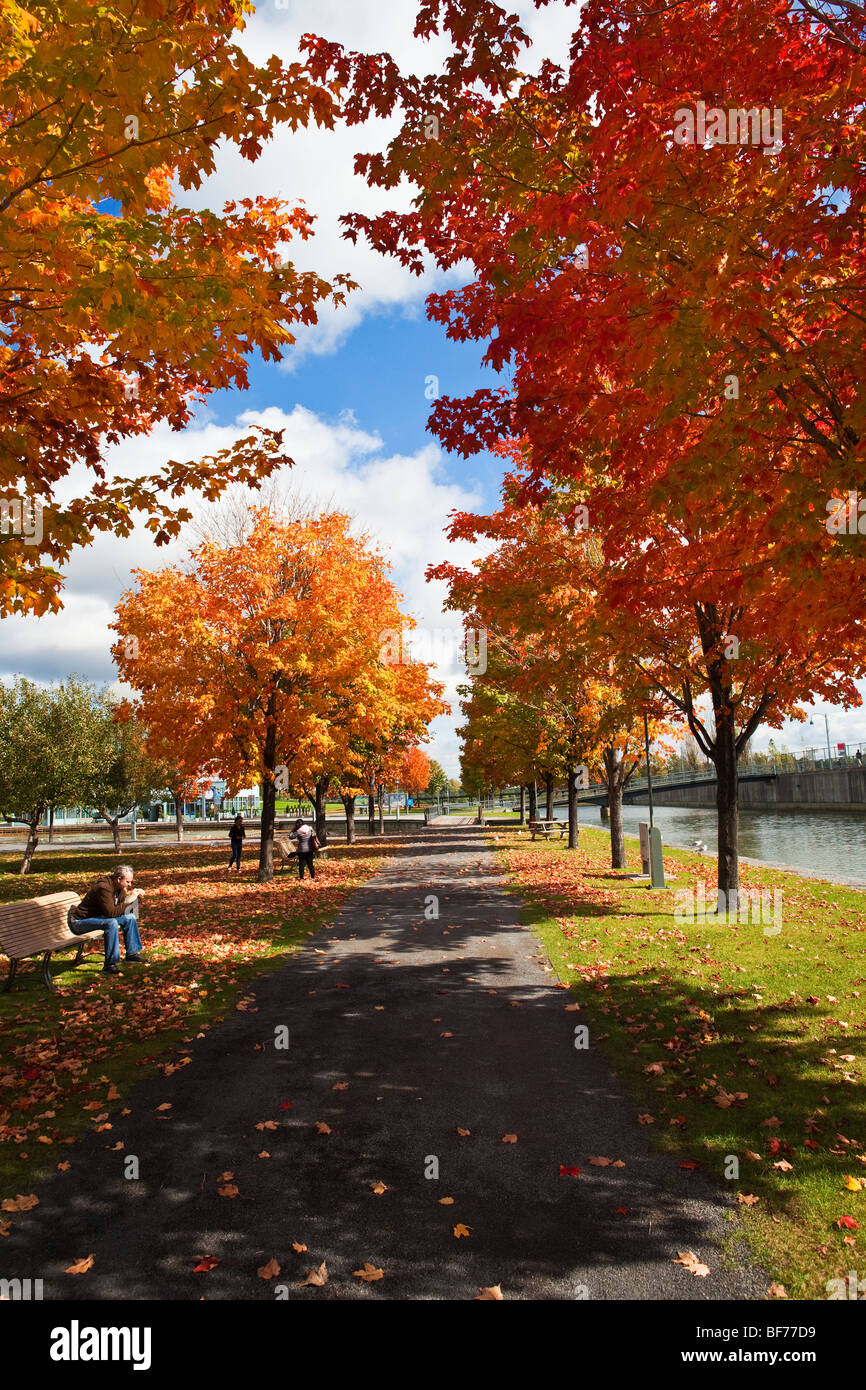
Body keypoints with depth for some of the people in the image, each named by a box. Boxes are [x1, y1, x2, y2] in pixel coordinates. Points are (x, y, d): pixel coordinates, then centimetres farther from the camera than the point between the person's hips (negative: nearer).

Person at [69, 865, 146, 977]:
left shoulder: (120, 888, 2)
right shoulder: (103, 887, -26)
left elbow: (121, 908, 11)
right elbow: (111, 912, -32)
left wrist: (137, 896, -5)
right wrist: (129, 900, -26)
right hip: (79, 922, -9)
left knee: (130, 917, 0)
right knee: (111, 923, -33)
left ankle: (132, 953, 9)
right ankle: (109, 965, -29)